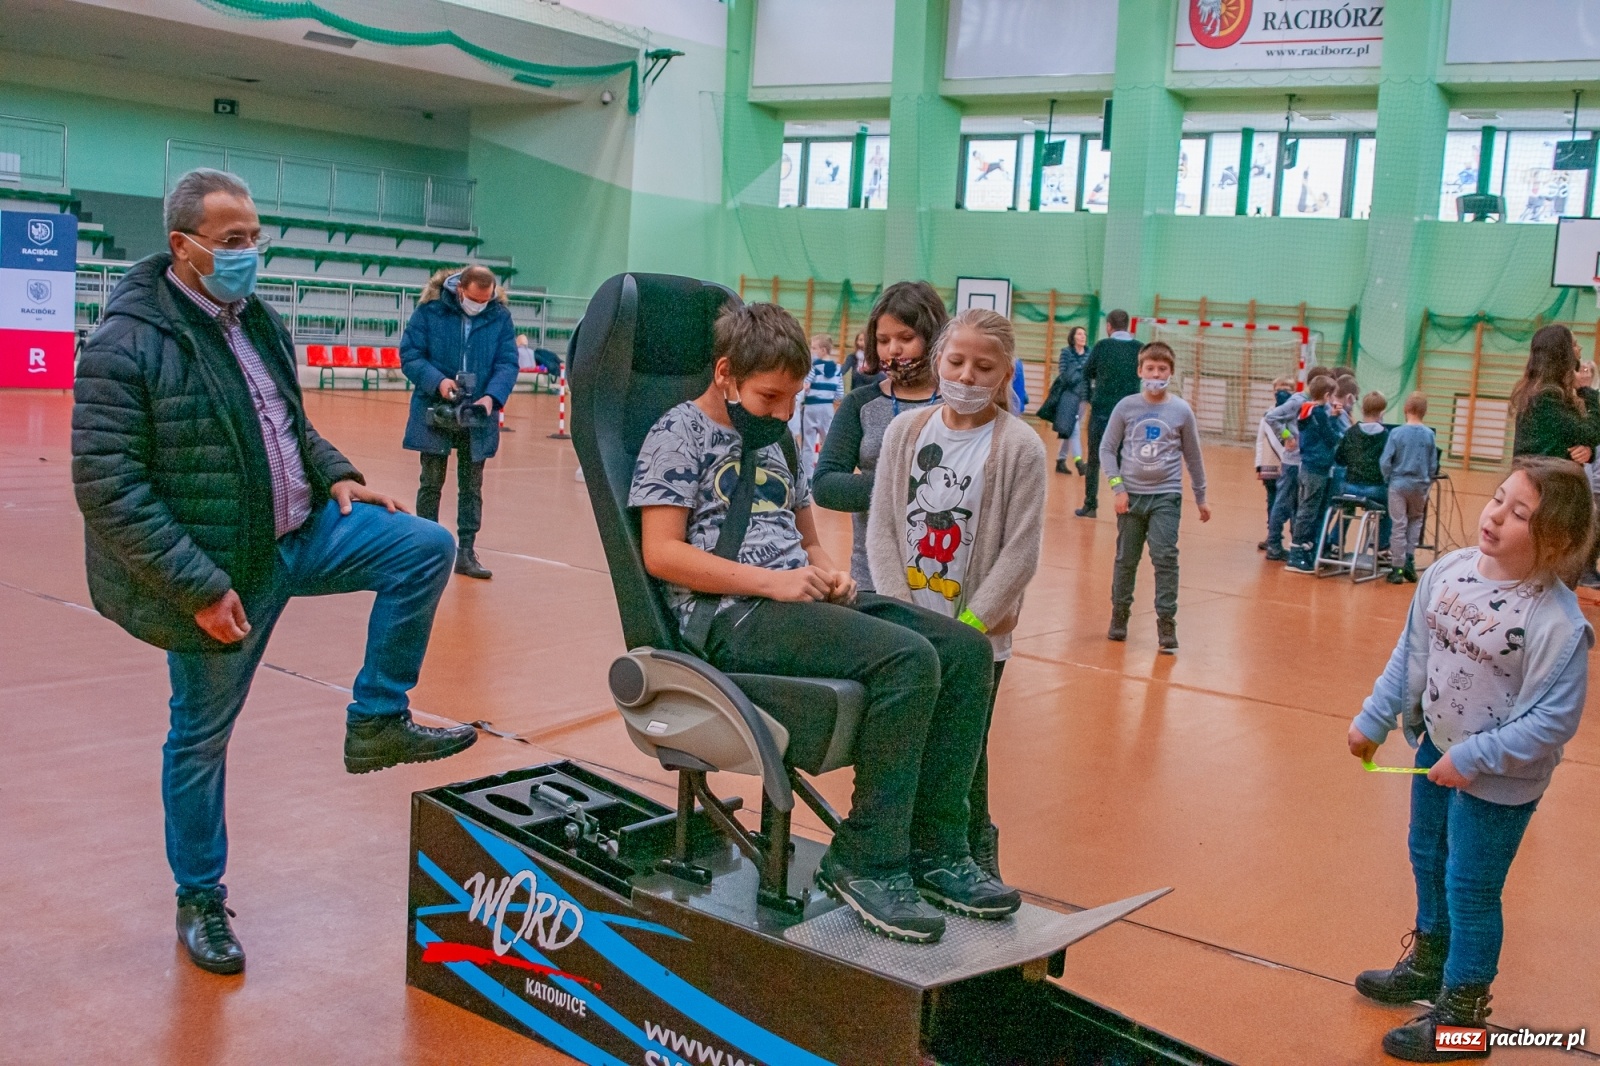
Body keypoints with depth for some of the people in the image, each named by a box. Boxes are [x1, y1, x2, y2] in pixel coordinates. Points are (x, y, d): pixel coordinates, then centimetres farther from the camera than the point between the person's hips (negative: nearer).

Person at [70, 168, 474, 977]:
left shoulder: (257, 319, 6)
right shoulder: (129, 343, -18)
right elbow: (106, 489, -22)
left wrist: (336, 475, 2)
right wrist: (198, 588, -24)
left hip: (299, 529, 7)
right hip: (215, 572, -7)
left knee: (426, 548, -7)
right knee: (202, 737, 7)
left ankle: (376, 722, 5)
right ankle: (199, 900, 28)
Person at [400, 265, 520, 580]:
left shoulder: (500, 316, -3)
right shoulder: (430, 309, -8)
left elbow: (508, 363, -3)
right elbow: (410, 354, -7)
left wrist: (492, 396, -19)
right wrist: (437, 381, -22)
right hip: (435, 412, -2)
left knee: (471, 486, 9)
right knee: (431, 483, 5)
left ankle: (466, 552, 17)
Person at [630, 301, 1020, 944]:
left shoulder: (776, 439, 23)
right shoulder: (679, 433, 0)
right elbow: (661, 553, -11)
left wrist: (827, 572, 4)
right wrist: (771, 581, -17)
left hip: (797, 600, 8)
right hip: (726, 615, -8)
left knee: (966, 650, -9)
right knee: (908, 660, -29)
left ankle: (933, 850, -6)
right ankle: (866, 862, -18)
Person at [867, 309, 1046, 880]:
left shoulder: (1019, 446, -6)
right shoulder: (906, 430, 4)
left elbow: (1021, 552, -9)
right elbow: (881, 528, 2)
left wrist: (967, 627, -14)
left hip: (976, 640, -3)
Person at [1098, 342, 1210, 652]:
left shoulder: (1181, 411, -2)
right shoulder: (1126, 407, -3)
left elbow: (1193, 456, 7)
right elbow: (1107, 448, 2)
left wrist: (1200, 498, 12)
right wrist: (1117, 487, -7)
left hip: (1166, 497, -1)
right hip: (1131, 495, 1)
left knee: (1165, 558, -9)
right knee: (1126, 559, 10)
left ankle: (1166, 623, -3)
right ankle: (1119, 615, 25)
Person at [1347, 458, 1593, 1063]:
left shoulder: (1558, 623, -28)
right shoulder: (1448, 572, -10)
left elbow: (1554, 720, -25)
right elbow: (1410, 655, 1)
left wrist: (1474, 758, -22)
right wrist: (1374, 720, 5)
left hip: (1496, 782, -7)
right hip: (1437, 750, 7)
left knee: (1469, 891, 7)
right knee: (1426, 861, 25)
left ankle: (1461, 1012, 28)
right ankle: (1429, 964, 49)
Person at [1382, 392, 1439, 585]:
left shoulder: (1396, 433, -10)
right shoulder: (1429, 435, -3)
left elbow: (1385, 461, -10)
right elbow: (1433, 465, 2)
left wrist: (1388, 479, 6)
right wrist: (1427, 483, 16)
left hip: (1399, 484, -2)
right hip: (1420, 485, 2)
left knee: (1399, 525, 3)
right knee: (1415, 520, 22)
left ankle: (1398, 568, 5)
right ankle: (1410, 559, 12)